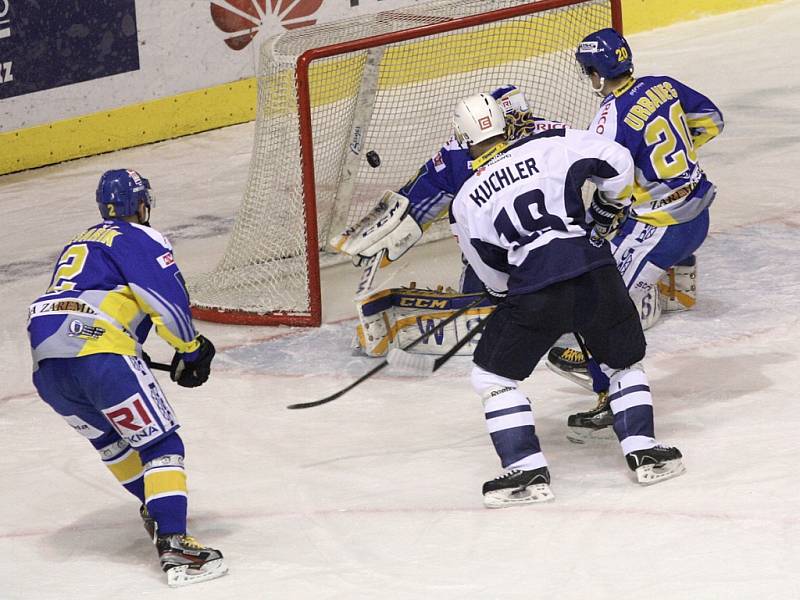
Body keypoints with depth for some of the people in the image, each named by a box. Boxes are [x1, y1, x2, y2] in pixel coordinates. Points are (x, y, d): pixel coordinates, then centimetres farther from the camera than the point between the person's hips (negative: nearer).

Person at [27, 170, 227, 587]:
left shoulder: (79, 243, 30)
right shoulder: (139, 239, 6)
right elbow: (168, 300, -6)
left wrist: (133, 356, 35)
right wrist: (190, 350, 7)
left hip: (46, 368, 8)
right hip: (98, 355, -8)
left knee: (109, 434, 31)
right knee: (160, 445, -6)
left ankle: (157, 507, 40)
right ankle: (173, 544, -20)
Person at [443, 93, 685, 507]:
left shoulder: (464, 204, 12)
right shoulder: (551, 145, 10)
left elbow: (492, 275, 18)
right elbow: (616, 162, 8)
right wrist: (607, 213, 25)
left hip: (535, 293, -2)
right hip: (596, 274, 2)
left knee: (491, 376, 14)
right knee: (624, 361, 25)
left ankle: (527, 470, 5)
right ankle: (642, 450, 17)